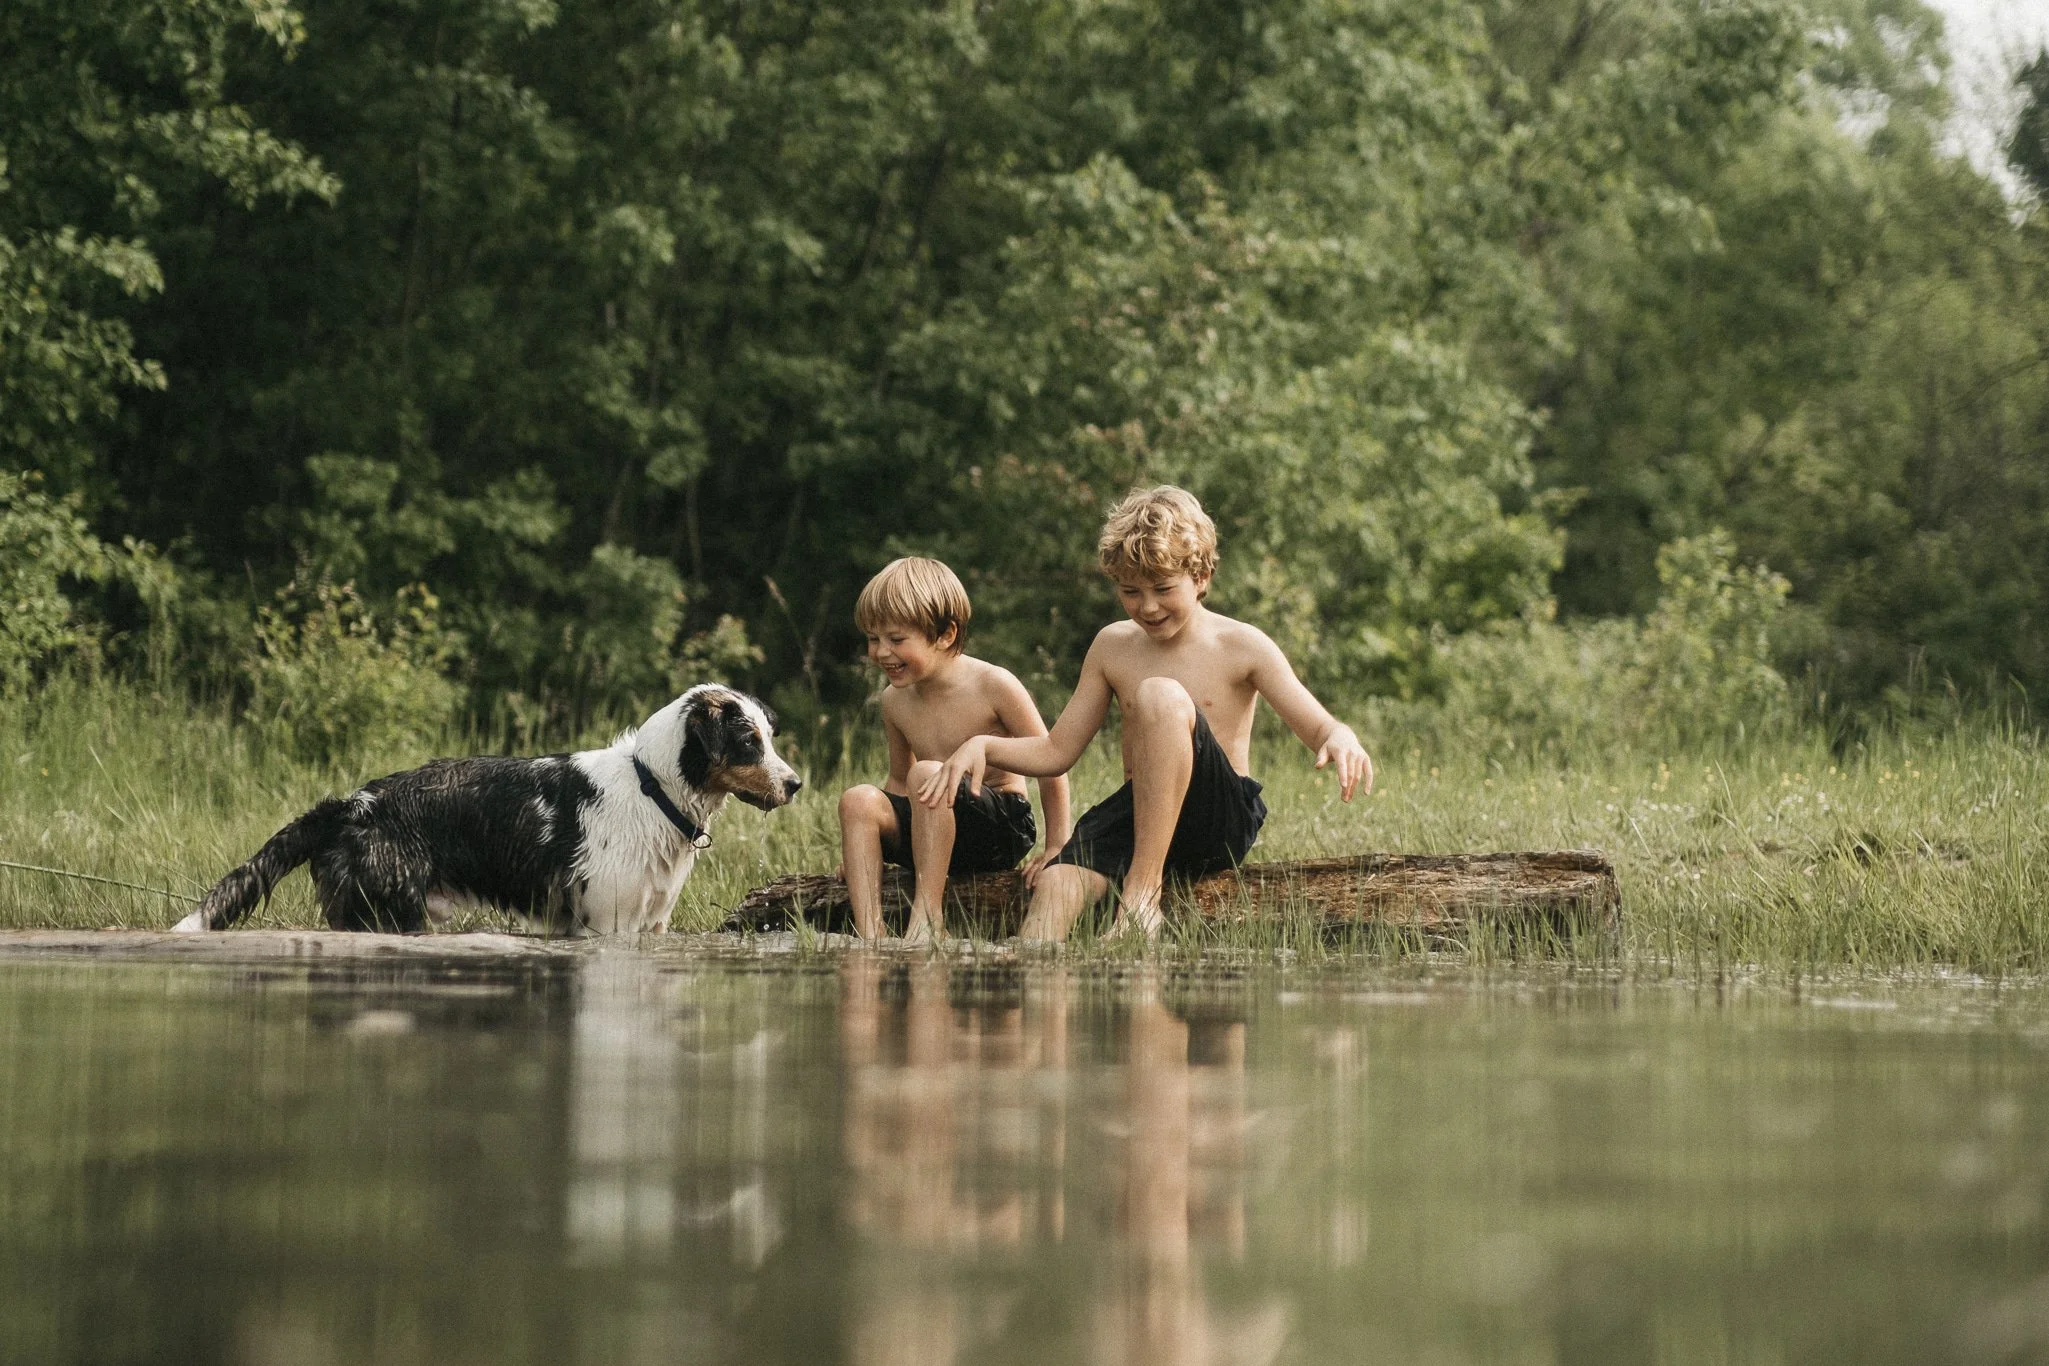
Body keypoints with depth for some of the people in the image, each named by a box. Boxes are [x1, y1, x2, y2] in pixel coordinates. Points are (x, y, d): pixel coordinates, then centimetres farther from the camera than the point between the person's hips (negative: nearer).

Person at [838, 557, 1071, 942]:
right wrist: (863, 845, 6)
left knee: (927, 774, -32)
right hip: (941, 834, 6)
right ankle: (868, 937, -32)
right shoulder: (895, 701, 5)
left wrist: (1056, 851, -9)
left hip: (1004, 828, -6)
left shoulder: (993, 686, -13)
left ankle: (928, 921, -33)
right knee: (858, 799, -20)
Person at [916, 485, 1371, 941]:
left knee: (1161, 696, -31)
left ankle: (1142, 894, -33)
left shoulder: (1241, 647, 0)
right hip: (1135, 815, 4)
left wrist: (1341, 738, -31)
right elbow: (1056, 751, 16)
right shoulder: (1112, 646, 12)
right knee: (1055, 883, -31)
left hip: (1220, 819, -4)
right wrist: (983, 746, -3)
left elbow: (1319, 728, -5)